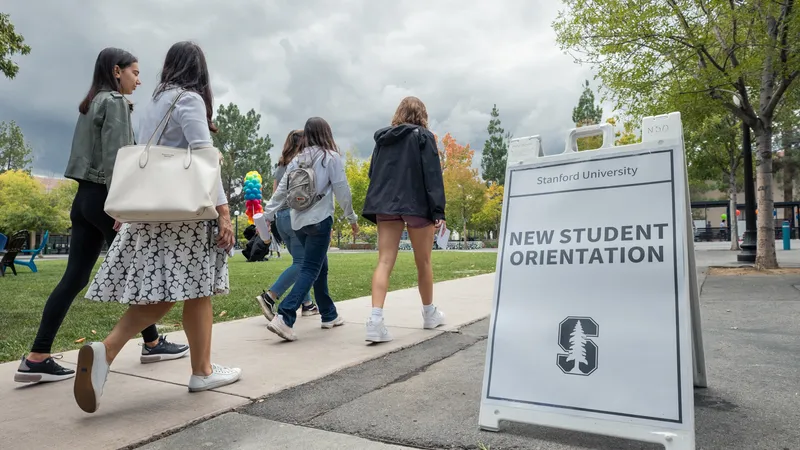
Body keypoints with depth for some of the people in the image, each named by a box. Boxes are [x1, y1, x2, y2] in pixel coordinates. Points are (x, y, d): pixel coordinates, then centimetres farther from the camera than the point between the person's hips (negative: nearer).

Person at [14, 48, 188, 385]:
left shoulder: (91, 103, 21)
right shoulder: (115, 101, -6)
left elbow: (96, 153, 18)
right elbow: (114, 158, -17)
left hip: (85, 196, 9)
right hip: (103, 196, -8)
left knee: (75, 277, 3)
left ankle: (37, 358, 1)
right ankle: (152, 344, 13)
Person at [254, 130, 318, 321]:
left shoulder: (280, 166, 16)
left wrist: (269, 220, 18)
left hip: (281, 216, 8)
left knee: (300, 261, 14)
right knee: (300, 263, -4)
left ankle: (307, 304, 16)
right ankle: (269, 296, -15)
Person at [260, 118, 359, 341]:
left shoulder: (296, 160, 11)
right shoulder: (331, 157, -5)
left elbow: (281, 190, 8)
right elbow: (342, 190, -4)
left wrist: (266, 216, 11)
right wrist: (352, 217, 6)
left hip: (299, 222, 6)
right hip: (319, 220, -6)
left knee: (320, 268, 17)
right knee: (310, 270, -7)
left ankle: (329, 315, 26)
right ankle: (283, 317, -20)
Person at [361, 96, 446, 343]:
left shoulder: (383, 139, 16)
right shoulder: (423, 136, 1)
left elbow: (373, 173, 15)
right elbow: (432, 174, -8)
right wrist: (438, 211, -10)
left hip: (385, 206, 4)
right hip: (416, 205, -4)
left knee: (384, 262, -2)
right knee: (423, 262, 11)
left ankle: (375, 320, -16)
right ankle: (429, 313, 26)